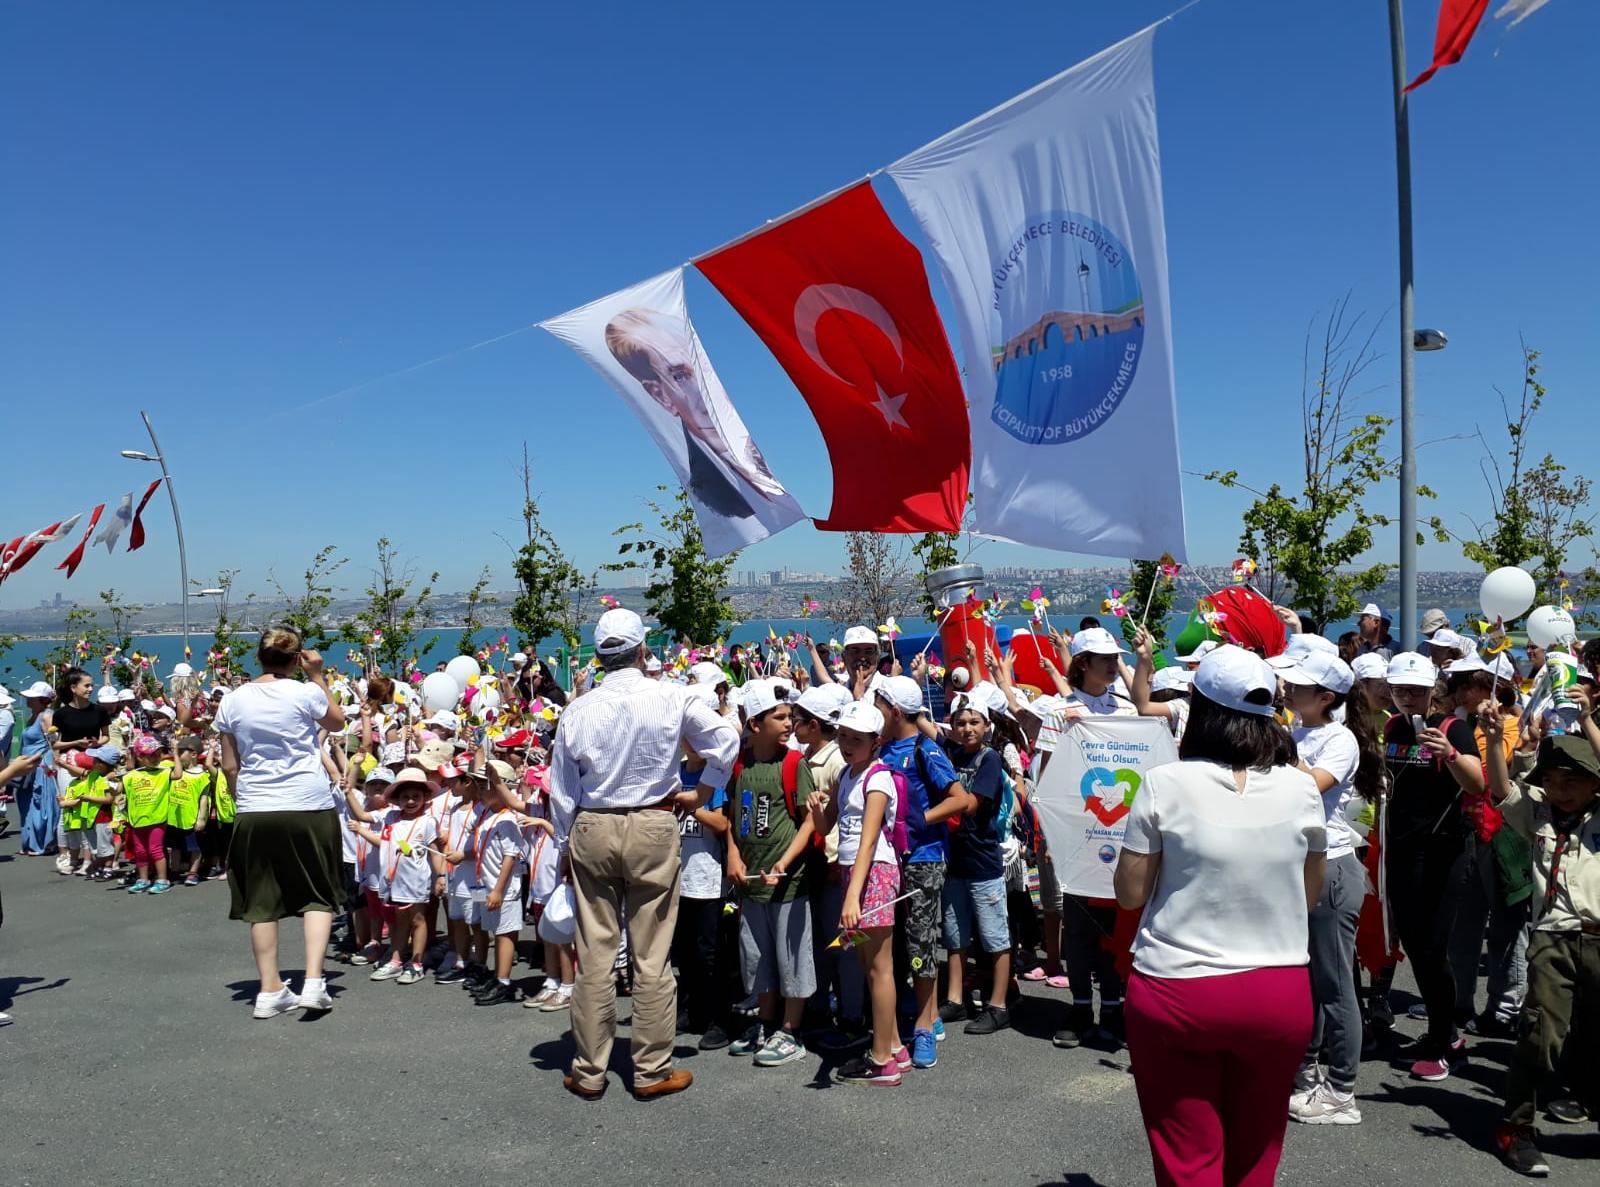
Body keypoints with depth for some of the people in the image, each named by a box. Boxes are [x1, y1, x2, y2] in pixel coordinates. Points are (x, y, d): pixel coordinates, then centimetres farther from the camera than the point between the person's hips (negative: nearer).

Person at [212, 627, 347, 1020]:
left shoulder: (233, 701, 3)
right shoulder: (305, 693, -7)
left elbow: (229, 766, 7)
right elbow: (337, 722, 14)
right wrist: (317, 676, 11)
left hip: (255, 811, 3)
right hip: (309, 807, -3)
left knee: (261, 902, 11)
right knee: (318, 895, 9)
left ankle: (270, 991, 15)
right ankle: (313, 982, -1)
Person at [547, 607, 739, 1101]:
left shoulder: (578, 709, -2)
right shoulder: (670, 698, -7)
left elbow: (561, 789, 4)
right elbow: (726, 737, -5)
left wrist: (566, 846, 15)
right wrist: (699, 795, 6)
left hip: (590, 829, 2)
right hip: (653, 827, -2)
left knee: (594, 953, 9)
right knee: (652, 955, 6)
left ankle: (588, 1072, 19)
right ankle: (652, 1070, 14)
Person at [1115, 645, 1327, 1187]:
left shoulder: (1165, 784, -12)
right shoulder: (1300, 787, -4)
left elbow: (1130, 893, -4)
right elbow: (1310, 894, 8)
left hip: (1176, 993, -3)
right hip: (1279, 995, 3)